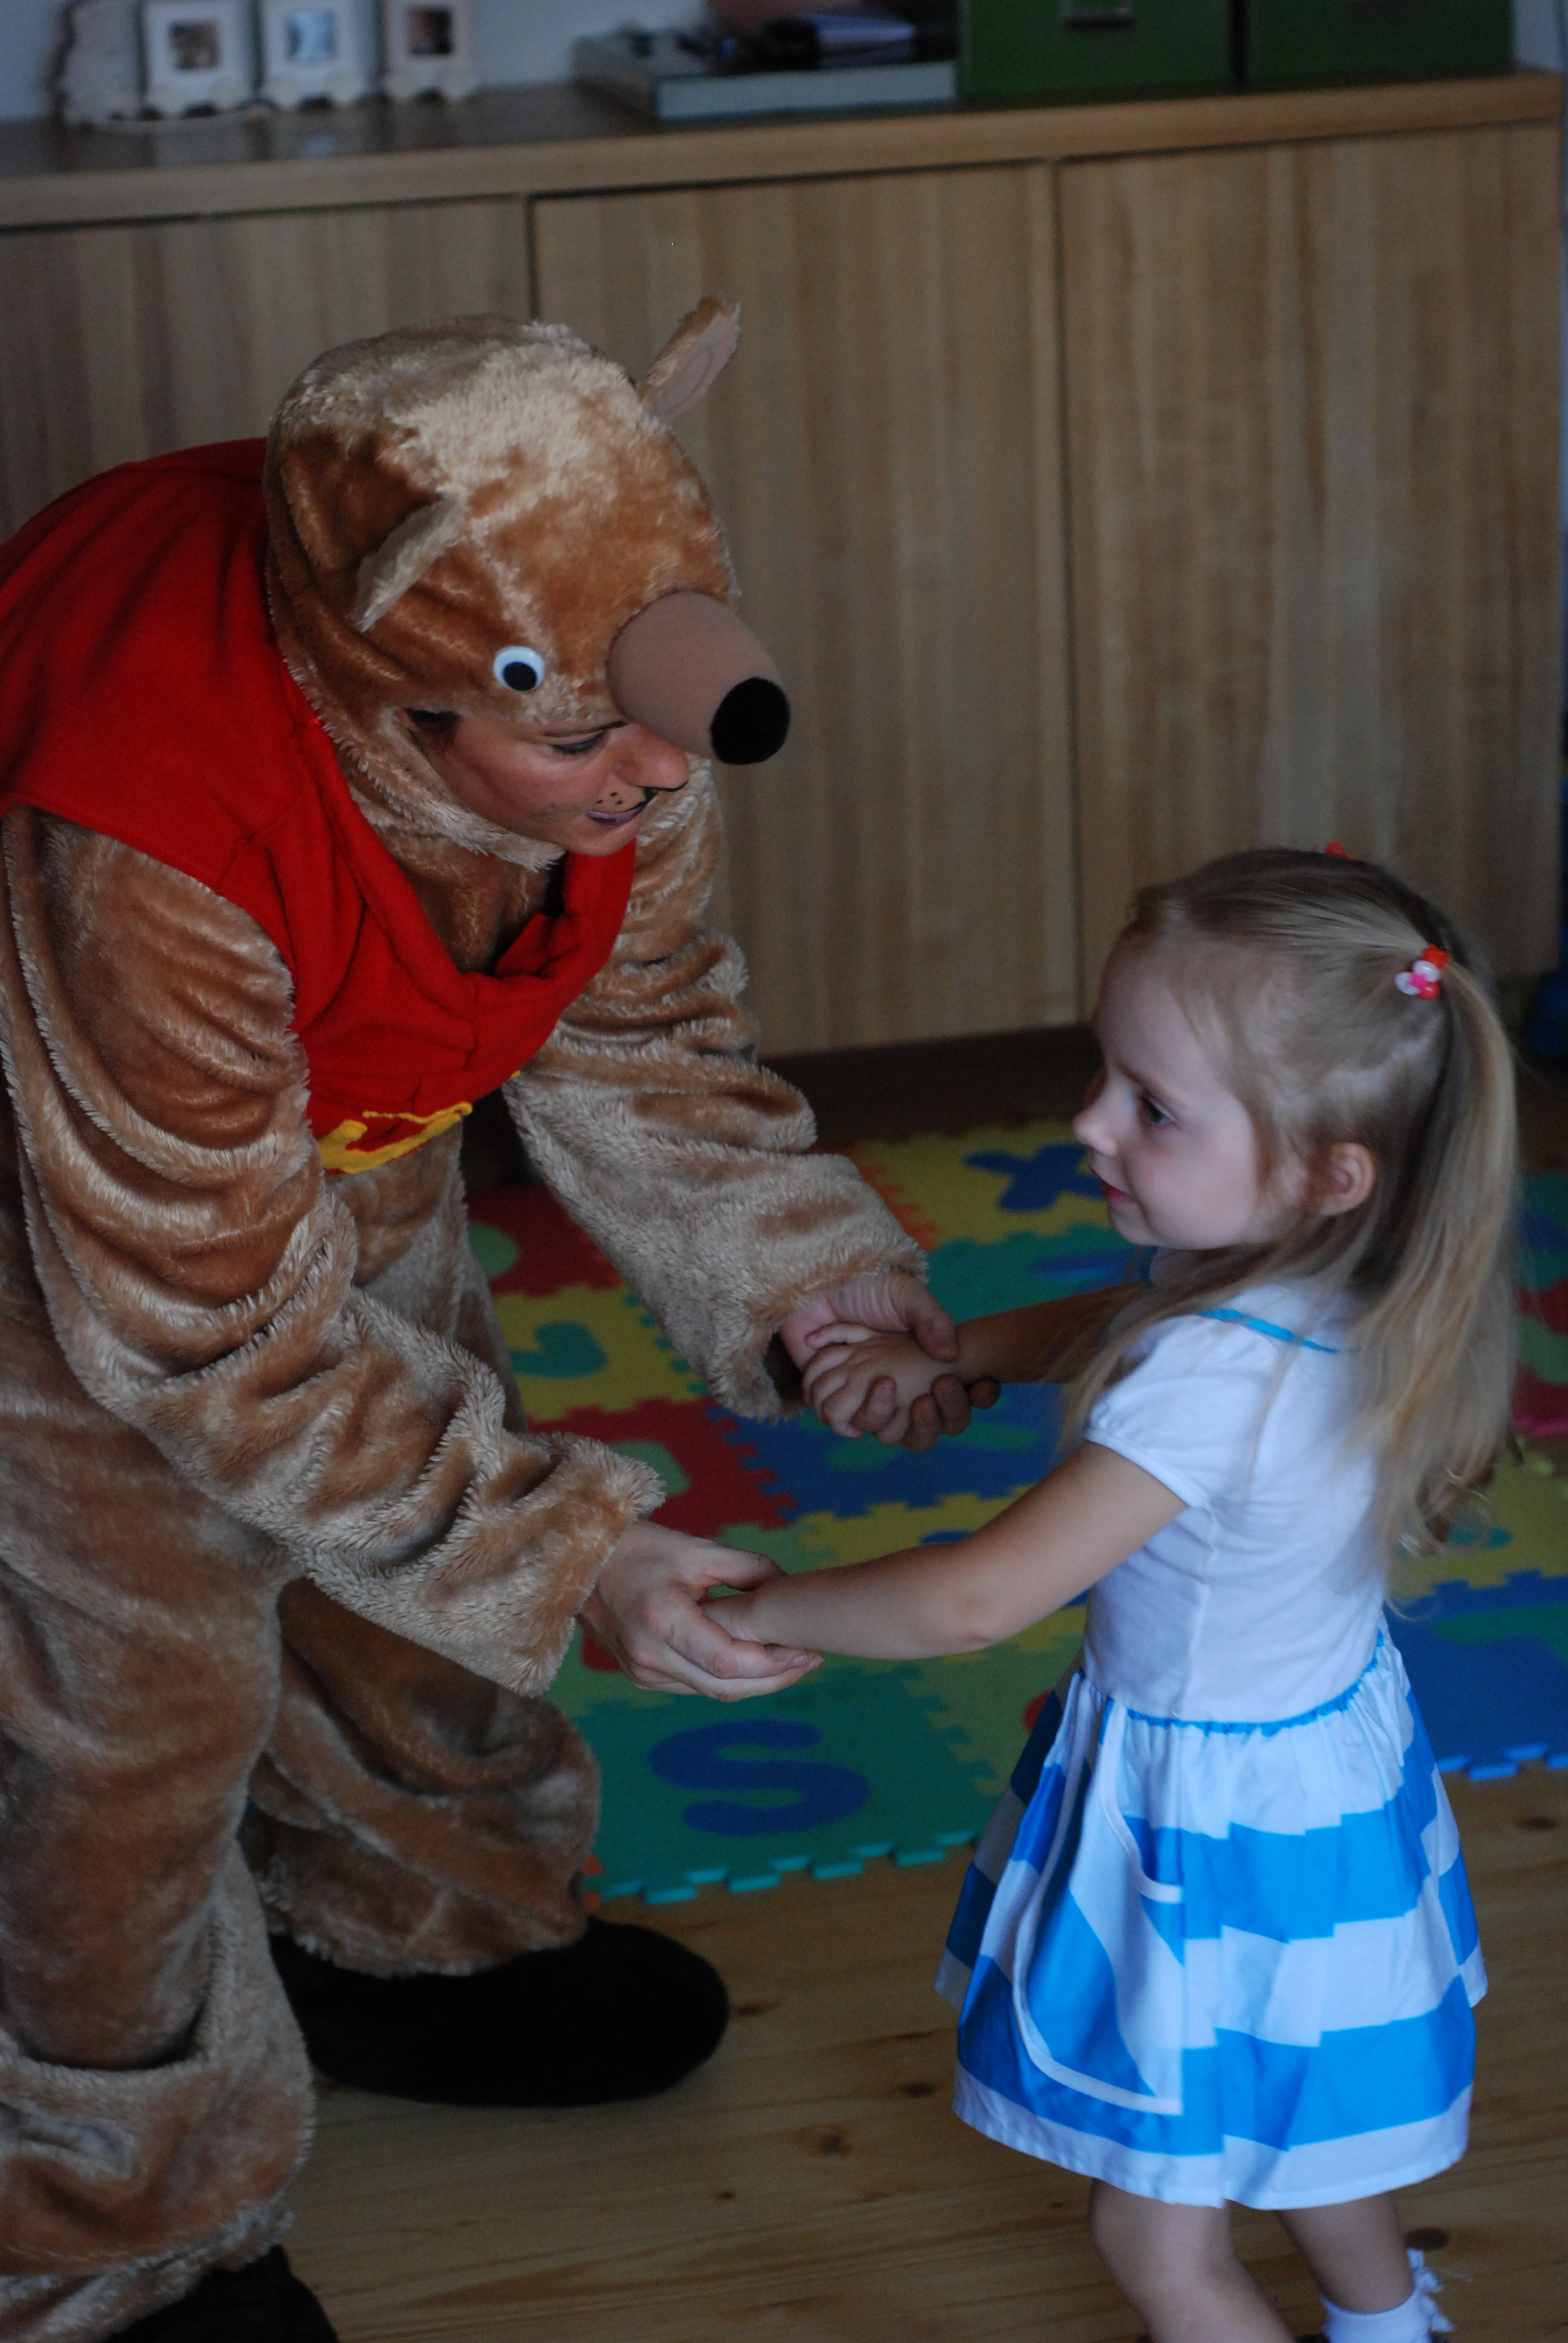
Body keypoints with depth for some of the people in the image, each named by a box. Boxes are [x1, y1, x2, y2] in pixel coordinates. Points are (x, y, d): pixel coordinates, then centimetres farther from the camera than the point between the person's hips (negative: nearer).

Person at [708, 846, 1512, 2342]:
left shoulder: (1216, 1378, -38)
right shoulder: (1339, 1284, -11)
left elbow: (973, 1602, -36)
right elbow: (1116, 1327, 13)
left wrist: (760, 1610, -22)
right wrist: (945, 1352, 0)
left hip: (1216, 1816, -9)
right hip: (1326, 1755, 9)